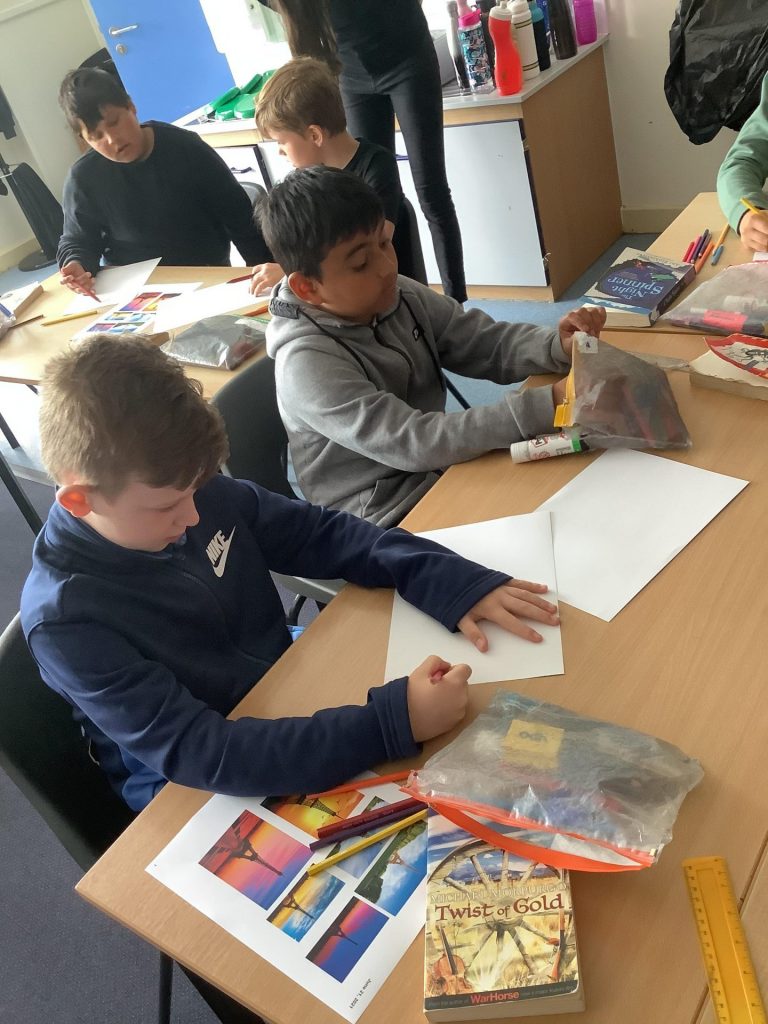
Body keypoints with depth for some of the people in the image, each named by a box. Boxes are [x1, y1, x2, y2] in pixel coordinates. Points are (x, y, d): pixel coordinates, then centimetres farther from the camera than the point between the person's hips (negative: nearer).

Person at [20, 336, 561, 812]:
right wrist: (394, 723, -43)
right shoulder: (66, 622, -28)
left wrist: (455, 583, -20)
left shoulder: (193, 492, -14)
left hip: (289, 681, 5)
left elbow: (320, 534, -6)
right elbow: (197, 755, -35)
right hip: (202, 791, -4)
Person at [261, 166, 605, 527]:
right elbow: (413, 443, -29)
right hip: (390, 523, -6)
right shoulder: (307, 362, -24)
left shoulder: (399, 295, -3)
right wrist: (545, 405, -34)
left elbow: (488, 345, 0)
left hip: (441, 471, 7)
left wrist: (558, 345, -22)